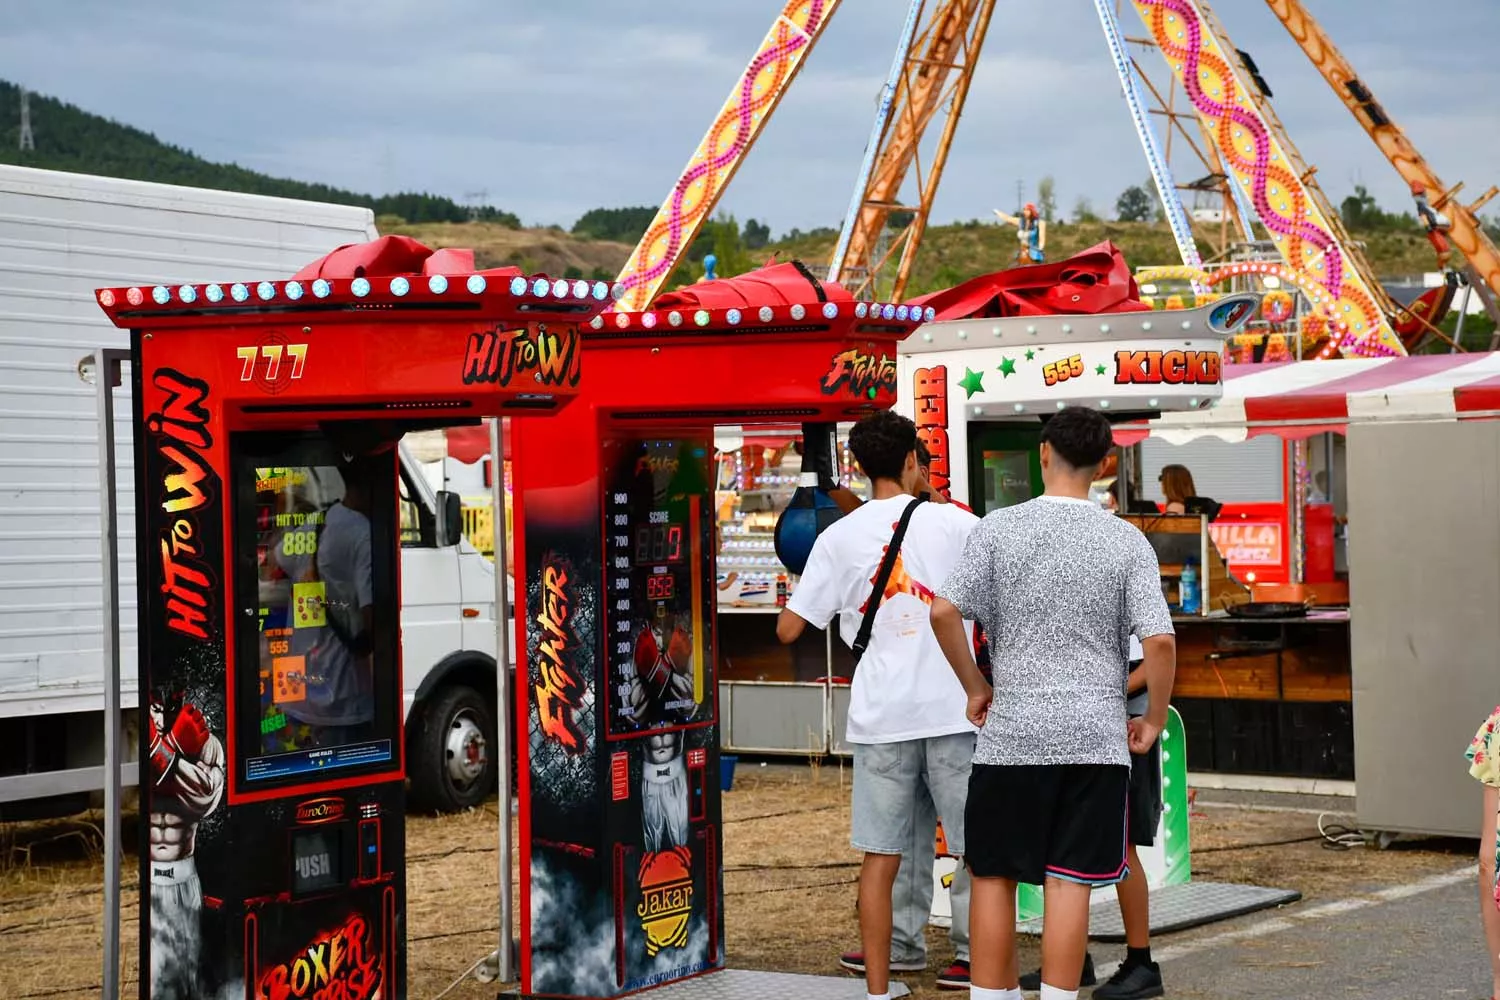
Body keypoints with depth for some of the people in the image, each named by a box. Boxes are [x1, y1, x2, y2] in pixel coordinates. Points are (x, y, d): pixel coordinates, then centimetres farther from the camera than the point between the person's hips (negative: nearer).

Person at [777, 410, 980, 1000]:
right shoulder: (954, 523, -2)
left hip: (880, 714, 1)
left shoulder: (839, 537, 1)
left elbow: (788, 629, 2)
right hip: (952, 709, -1)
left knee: (880, 857, 6)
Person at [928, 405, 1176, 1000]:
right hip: (1097, 735, 0)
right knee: (1069, 883, 1)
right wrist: (1154, 720, 5)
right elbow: (1159, 641, -9)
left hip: (1010, 731, 0)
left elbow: (944, 612, -9)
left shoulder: (999, 528, -2)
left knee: (993, 876, 10)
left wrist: (976, 688, 5)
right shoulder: (1127, 541, -1)